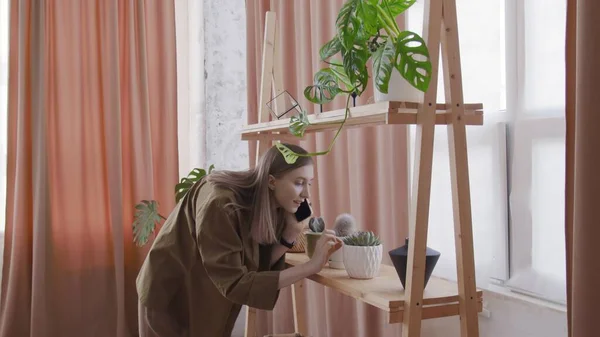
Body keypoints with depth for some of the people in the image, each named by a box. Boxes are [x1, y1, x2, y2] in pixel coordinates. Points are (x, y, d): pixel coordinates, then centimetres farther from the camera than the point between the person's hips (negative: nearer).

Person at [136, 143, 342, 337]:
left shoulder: (270, 207, -8)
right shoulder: (221, 204, -31)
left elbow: (256, 268, -6)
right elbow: (234, 284, -33)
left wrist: (291, 234, -20)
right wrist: (310, 267, -36)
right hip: (171, 300, -6)